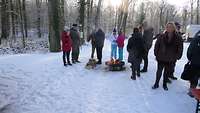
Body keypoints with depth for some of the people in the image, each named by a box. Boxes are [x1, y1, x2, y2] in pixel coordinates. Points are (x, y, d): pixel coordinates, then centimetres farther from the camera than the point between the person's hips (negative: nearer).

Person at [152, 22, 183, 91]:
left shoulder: (177, 38, -5)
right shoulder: (162, 36, -6)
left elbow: (180, 48, 0)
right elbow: (157, 45, 0)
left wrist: (177, 57, -1)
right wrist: (156, 54, -1)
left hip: (171, 59, 1)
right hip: (161, 58, 0)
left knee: (167, 72, 14)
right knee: (159, 71, 9)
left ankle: (165, 84, 32)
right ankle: (156, 84, 25)